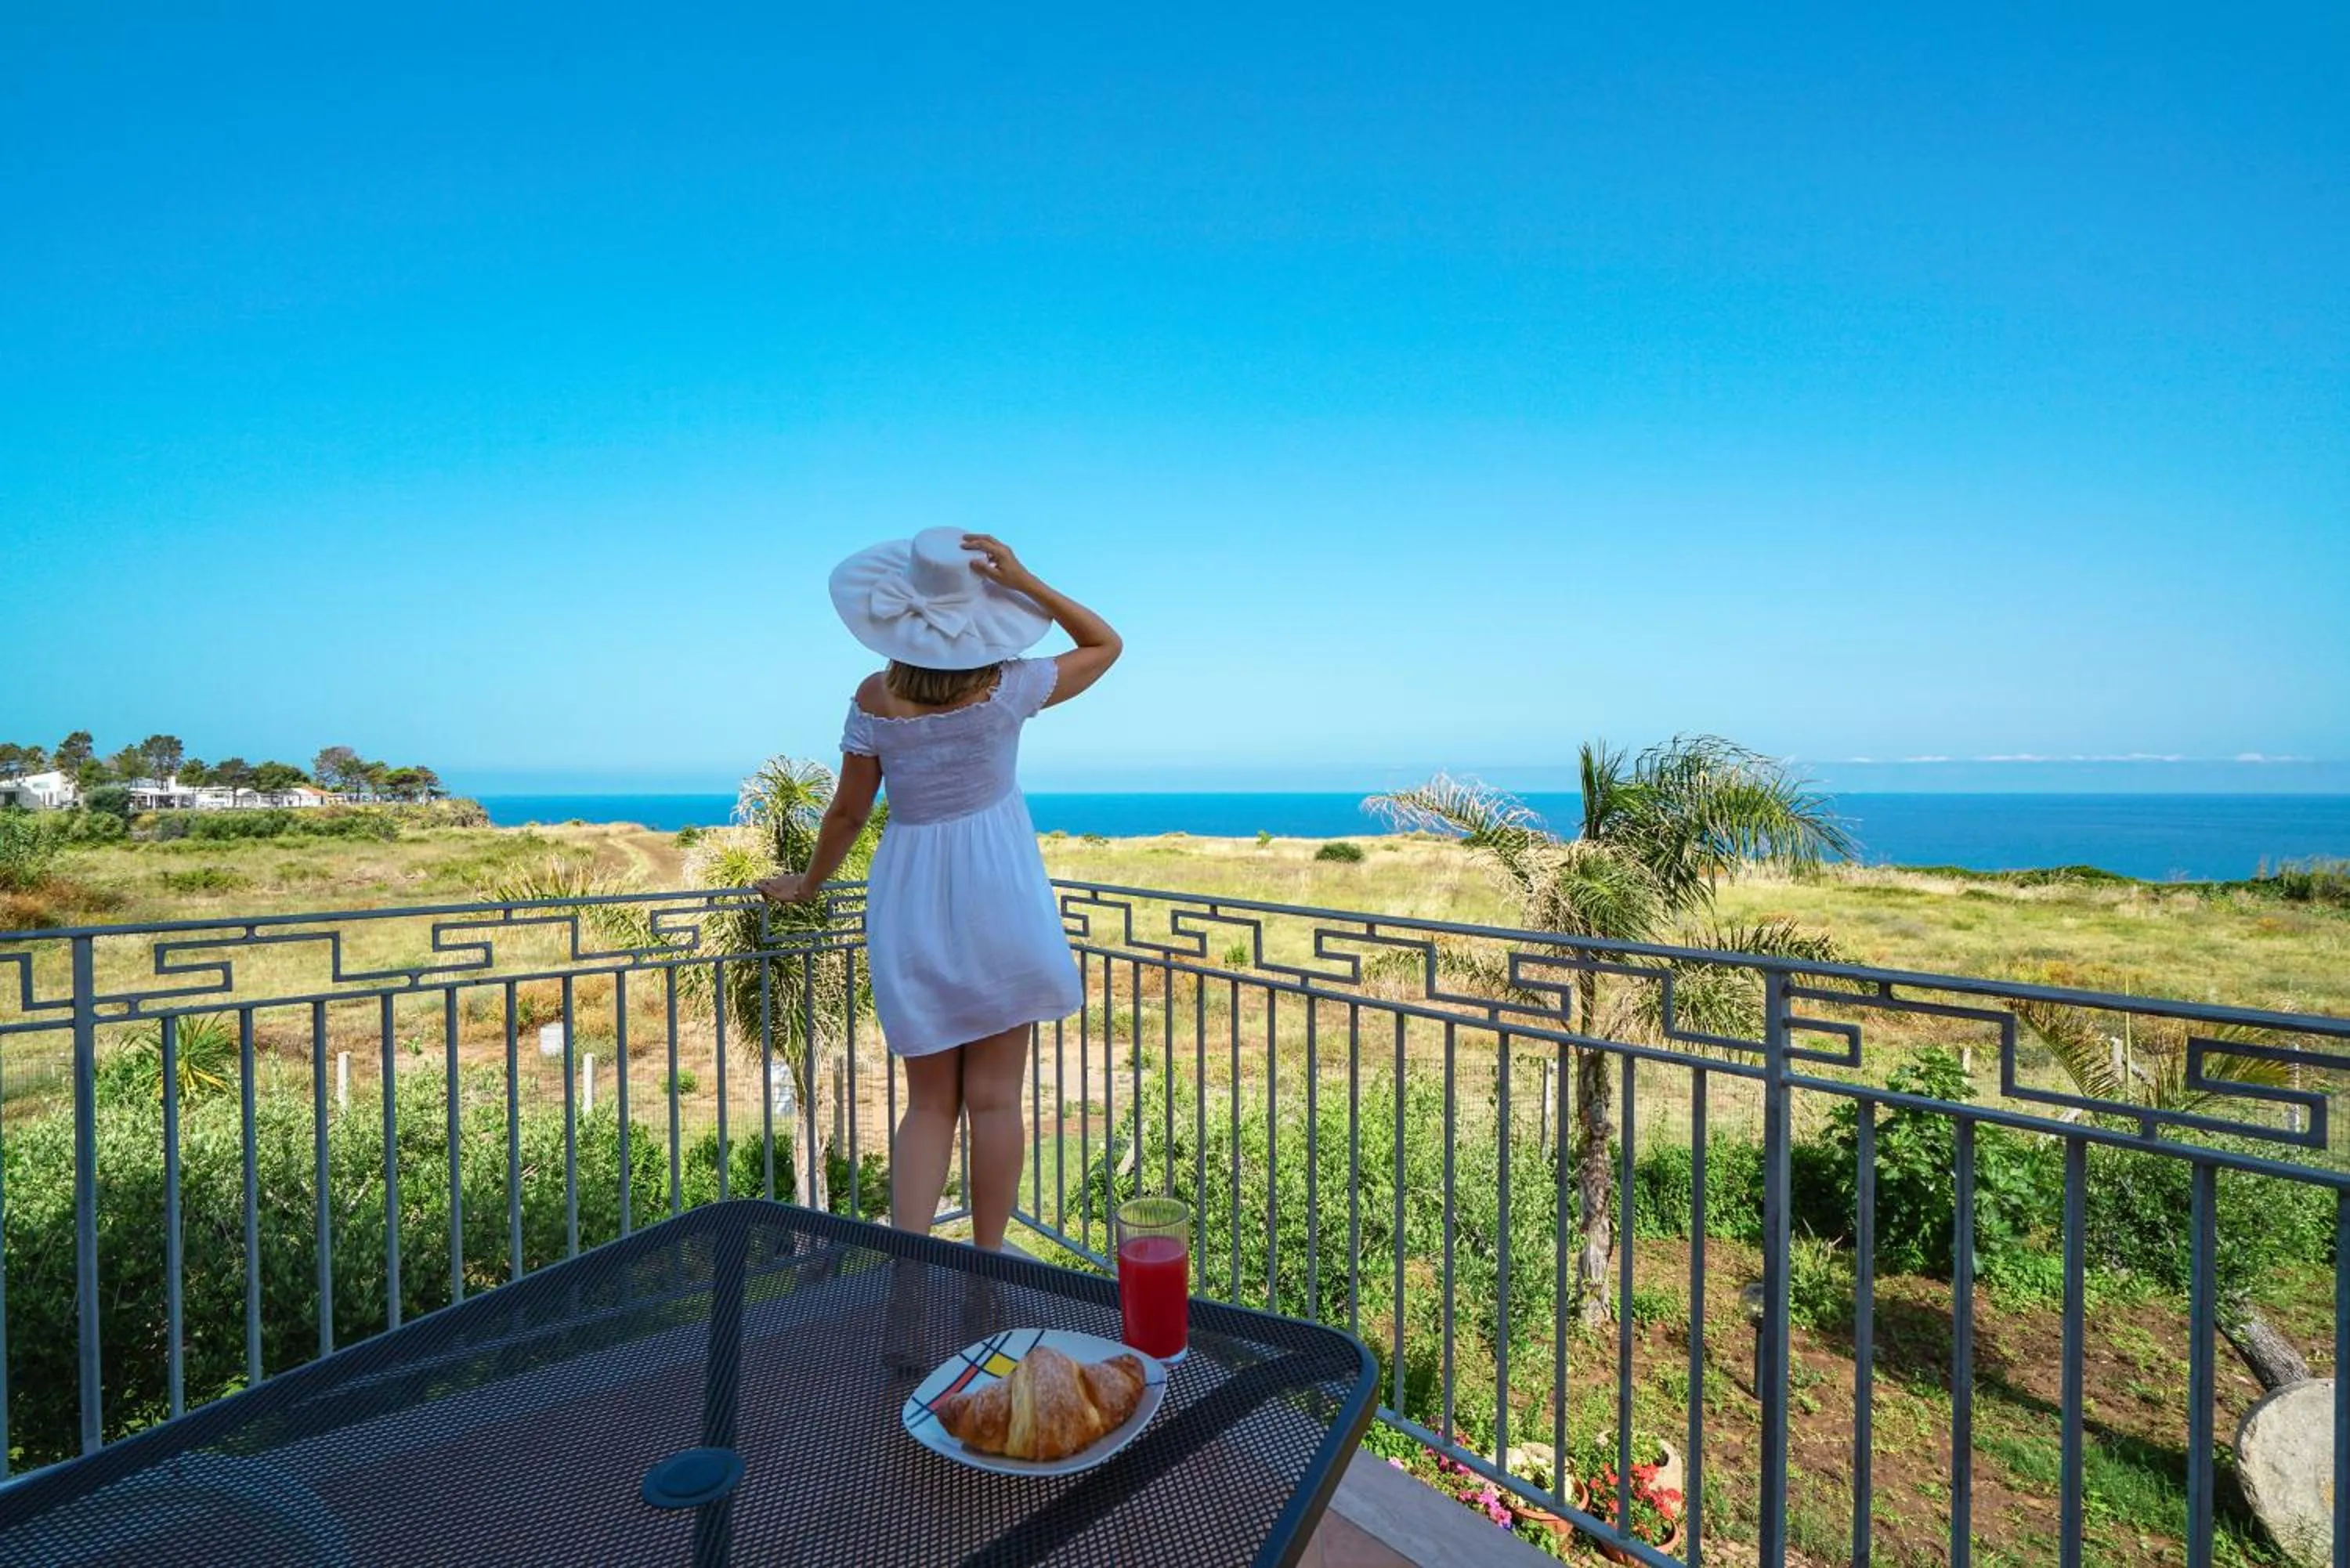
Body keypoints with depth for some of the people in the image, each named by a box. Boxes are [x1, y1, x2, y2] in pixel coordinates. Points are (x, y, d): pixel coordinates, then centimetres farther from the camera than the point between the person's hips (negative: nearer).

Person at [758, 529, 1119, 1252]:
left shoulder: (876, 699, -9)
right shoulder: (1006, 688, -11)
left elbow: (848, 812, 1)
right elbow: (1106, 644, 5)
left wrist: (808, 883, 19)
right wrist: (1025, 581, -7)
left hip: (910, 903, 2)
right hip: (996, 895, -1)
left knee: (929, 1102, 13)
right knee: (994, 1099, 7)